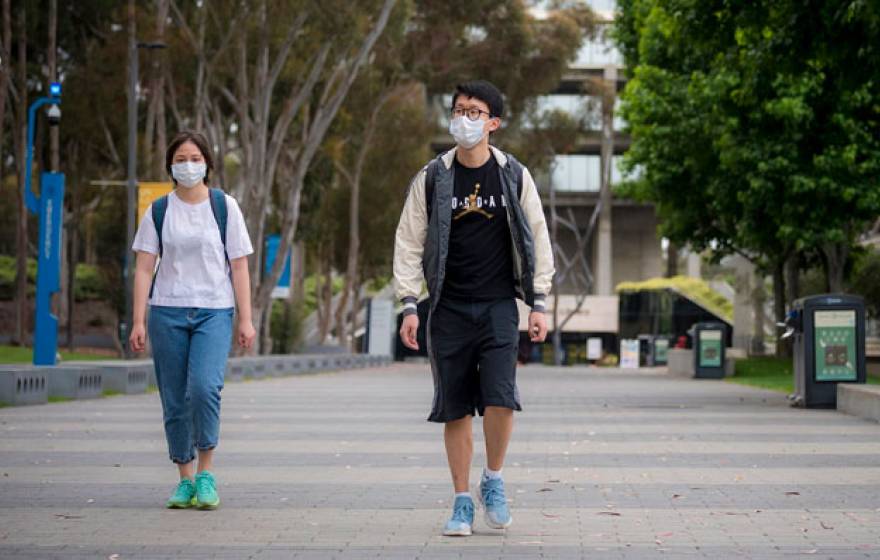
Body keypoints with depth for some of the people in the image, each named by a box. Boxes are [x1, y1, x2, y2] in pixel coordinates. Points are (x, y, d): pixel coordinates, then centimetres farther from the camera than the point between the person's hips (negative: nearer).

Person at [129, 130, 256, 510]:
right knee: (174, 400, 3)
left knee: (205, 386, -22)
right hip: (167, 311, 2)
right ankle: (185, 480, 13)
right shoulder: (158, 212, 7)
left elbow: (239, 266, 5)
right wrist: (138, 321, -4)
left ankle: (206, 473, -9)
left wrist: (246, 319, -1)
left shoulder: (224, 207, 5)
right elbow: (144, 268, 4)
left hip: (214, 311, -2)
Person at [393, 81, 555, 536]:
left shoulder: (514, 176, 3)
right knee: (455, 408, 2)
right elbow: (409, 243, 6)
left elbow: (538, 241, 8)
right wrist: (409, 305, -2)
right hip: (448, 308, 1)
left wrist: (537, 303, 3)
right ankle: (462, 502, 12)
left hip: (498, 306, -1)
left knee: (500, 397, -16)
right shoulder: (431, 178, 3)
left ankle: (493, 481, 8)